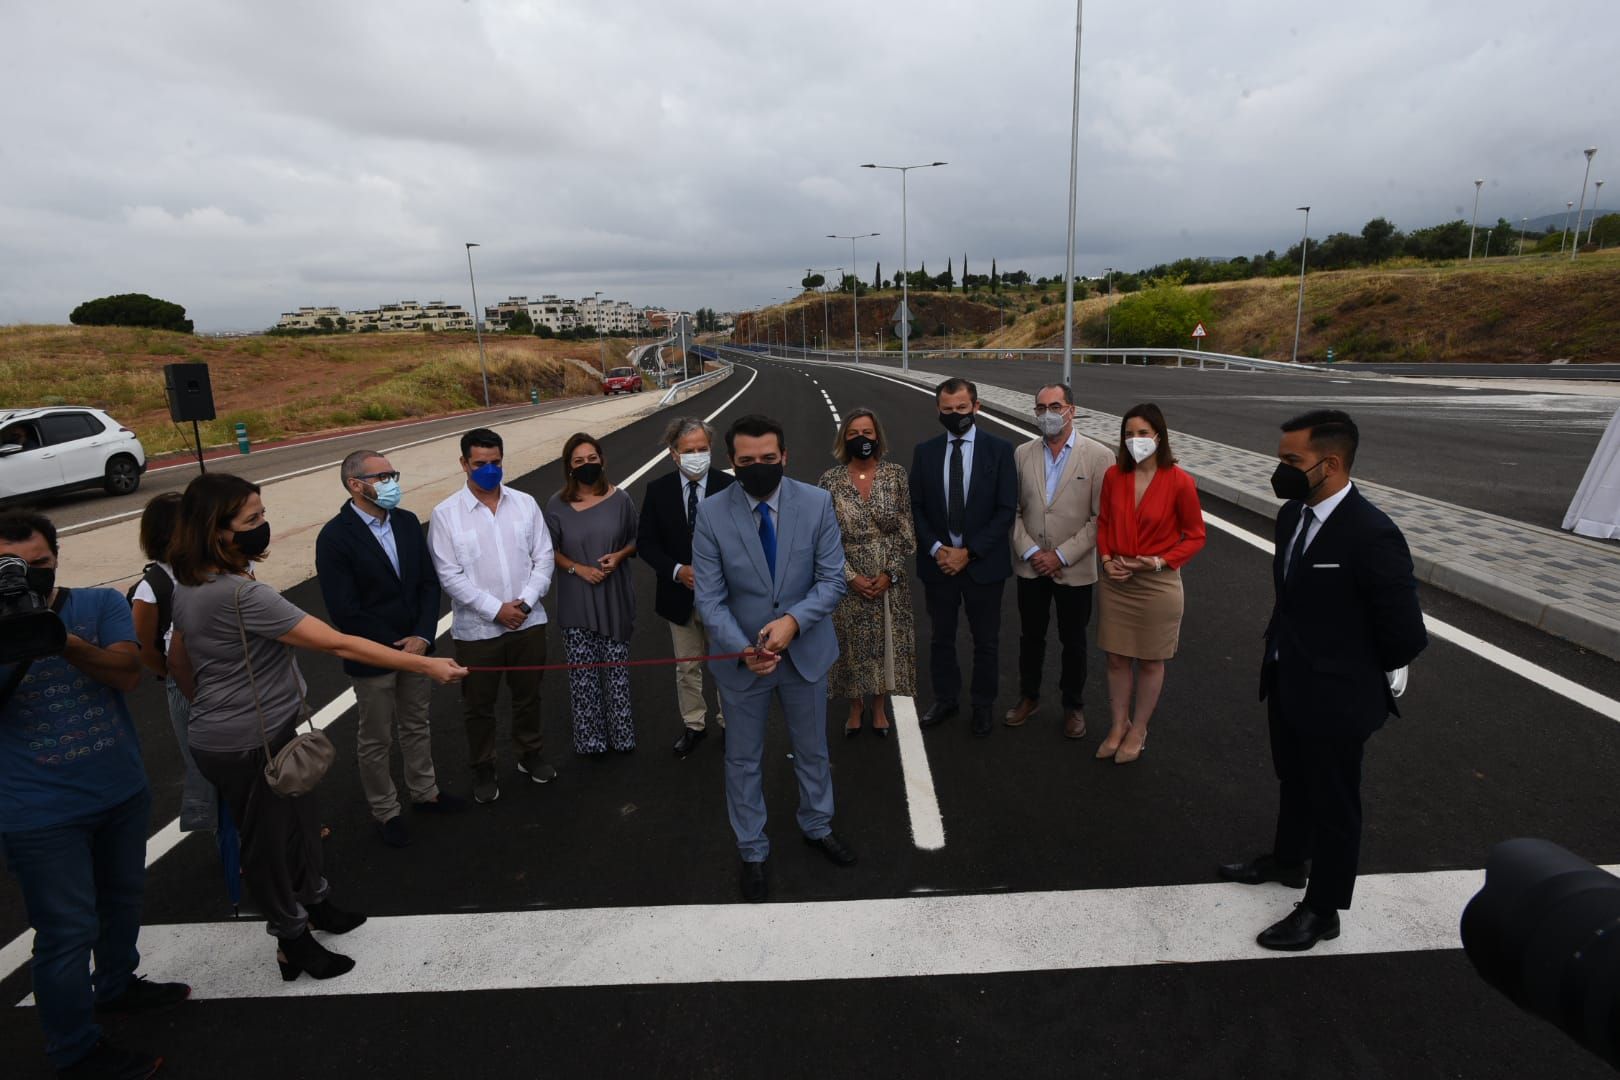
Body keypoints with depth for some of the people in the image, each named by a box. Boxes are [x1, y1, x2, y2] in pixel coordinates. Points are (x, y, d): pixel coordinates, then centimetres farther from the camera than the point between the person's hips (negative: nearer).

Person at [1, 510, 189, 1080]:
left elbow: (127, 673, -18)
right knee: (69, 932, 6)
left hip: (123, 792, 3)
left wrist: (66, 641, -35)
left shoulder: (101, 603, -5)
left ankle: (116, 985, 49)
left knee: (123, 898, 23)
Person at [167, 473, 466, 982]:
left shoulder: (190, 586, 2)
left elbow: (178, 658, 16)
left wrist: (207, 705, 30)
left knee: (300, 819, 23)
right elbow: (338, 644, -31)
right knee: (269, 839, 10)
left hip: (269, 732, 9)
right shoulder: (239, 594, -30)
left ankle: (314, 902, 44)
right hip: (247, 747, -9)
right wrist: (425, 665, -28)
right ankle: (293, 941, 31)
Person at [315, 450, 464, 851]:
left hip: (416, 646, 5)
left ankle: (424, 792, 40)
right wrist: (395, 648, -13)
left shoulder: (407, 522, 0)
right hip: (372, 657, -5)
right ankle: (385, 812, 31)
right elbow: (344, 611, -18)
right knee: (375, 740, 13)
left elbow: (429, 582, 1)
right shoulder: (334, 537, -17)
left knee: (416, 726, 21)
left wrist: (422, 637, -10)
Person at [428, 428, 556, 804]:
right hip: (477, 628, -2)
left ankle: (530, 755, 40)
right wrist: (496, 609, -16)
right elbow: (449, 575, -12)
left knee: (528, 695, 19)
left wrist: (526, 602, -13)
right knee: (478, 705, 13)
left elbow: (543, 557, 0)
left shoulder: (525, 503, 0)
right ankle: (483, 770, 33)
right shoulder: (446, 514, -8)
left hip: (528, 622, 3)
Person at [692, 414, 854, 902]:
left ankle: (817, 827, 49)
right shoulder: (711, 514, -13)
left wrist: (793, 620, -26)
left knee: (812, 750, 22)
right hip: (742, 658, -1)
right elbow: (710, 597, -12)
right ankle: (752, 852, 38)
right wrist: (743, 649, -26)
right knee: (744, 760, 15)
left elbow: (832, 579, -10)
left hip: (805, 652, 1)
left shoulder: (816, 503, -11)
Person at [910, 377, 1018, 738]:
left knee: (986, 641, 12)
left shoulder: (999, 449, -6)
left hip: (983, 563, -2)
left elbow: (1007, 510, -9)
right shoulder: (925, 451, 2)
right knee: (940, 638, 15)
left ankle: (983, 705, 31)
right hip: (938, 561, 2)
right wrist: (935, 549, -11)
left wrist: (968, 552, -14)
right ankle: (945, 700, 34)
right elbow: (916, 507, 3)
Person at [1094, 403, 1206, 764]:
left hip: (1157, 584, -3)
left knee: (1150, 662, 11)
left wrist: (1159, 561, -16)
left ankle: (1138, 730, 29)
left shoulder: (1179, 482, -13)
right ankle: (1119, 725, 31)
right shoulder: (1114, 475, -3)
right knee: (1117, 658, 13)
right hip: (1115, 582, 3)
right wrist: (1107, 559, -6)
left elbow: (1195, 535, -4)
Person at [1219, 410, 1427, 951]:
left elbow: (1406, 635, -20)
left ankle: (1322, 910, 33)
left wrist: (1366, 678, -5)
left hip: (1335, 698, -7)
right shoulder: (1293, 515, -3)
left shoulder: (1372, 535, -28)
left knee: (1333, 804, 13)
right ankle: (1288, 860, 52)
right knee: (1294, 781, 28)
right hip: (1287, 683, 8)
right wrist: (1282, 653, 11)